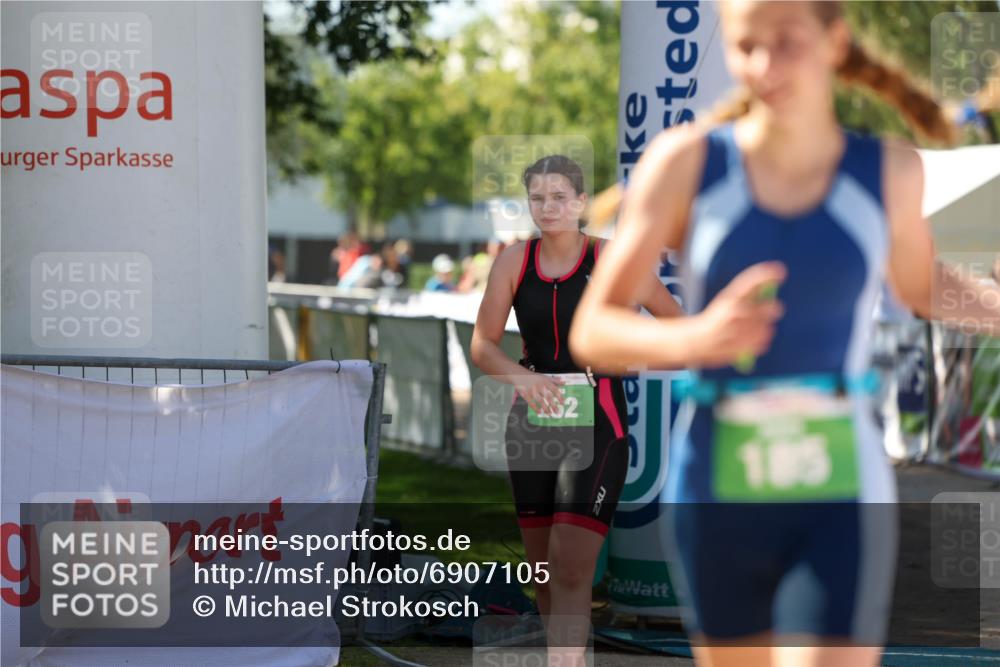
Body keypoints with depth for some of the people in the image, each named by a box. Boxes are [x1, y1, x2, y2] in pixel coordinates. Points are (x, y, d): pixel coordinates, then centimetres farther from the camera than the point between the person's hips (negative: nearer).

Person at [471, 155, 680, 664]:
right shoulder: (514, 262, 1)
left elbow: (676, 322, 3)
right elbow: (482, 345, -2)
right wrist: (521, 376, -20)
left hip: (597, 425, -4)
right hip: (532, 423, 4)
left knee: (571, 570, -14)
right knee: (542, 569, 13)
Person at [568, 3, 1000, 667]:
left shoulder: (890, 170, 1)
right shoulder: (686, 160, -5)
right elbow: (592, 332, -7)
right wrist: (693, 338, -26)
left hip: (840, 499, -1)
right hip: (716, 496, 1)